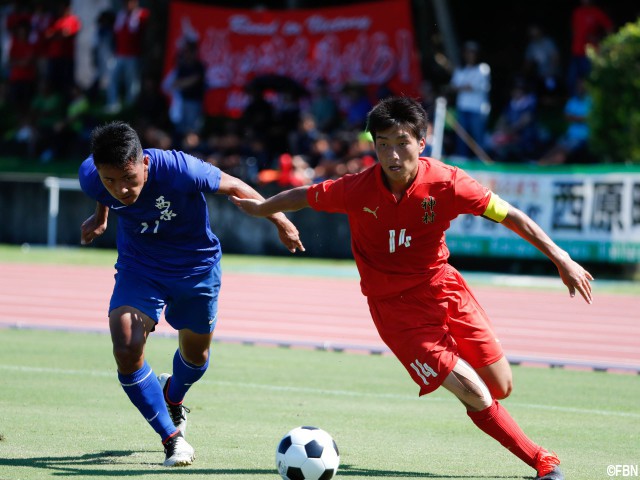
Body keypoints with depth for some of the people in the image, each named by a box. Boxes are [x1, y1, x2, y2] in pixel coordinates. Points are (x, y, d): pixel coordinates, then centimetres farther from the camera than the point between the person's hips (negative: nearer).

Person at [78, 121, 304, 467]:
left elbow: (234, 187, -18)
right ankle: (172, 437, 1)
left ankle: (172, 397, 57)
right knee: (126, 351, -19)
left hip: (196, 266, -1)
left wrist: (280, 222, -8)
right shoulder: (90, 176, -26)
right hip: (138, 267, 1)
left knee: (195, 355, 19)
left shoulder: (180, 171, -37)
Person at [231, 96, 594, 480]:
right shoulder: (356, 190, -16)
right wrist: (261, 208, 18)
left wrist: (560, 258, -13)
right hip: (396, 308, -2)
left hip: (443, 287, 2)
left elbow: (510, 216, -9)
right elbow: (302, 197, 3)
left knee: (501, 388, 3)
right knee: (475, 395, -15)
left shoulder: (445, 183, -16)